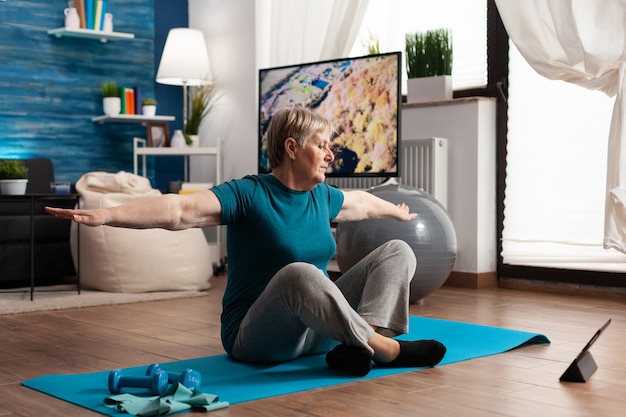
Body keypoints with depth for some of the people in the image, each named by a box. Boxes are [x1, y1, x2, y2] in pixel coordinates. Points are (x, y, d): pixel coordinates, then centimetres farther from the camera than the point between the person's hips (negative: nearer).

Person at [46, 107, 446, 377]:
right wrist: (104, 215, -40)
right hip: (256, 335, -8)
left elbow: (361, 202, 30)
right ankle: (388, 350, -27)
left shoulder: (322, 197, 8)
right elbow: (180, 210, -27)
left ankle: (363, 342, -26)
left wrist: (397, 212, 49)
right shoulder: (248, 195, -14)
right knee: (299, 273, -40)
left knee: (398, 251, 0)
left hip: (317, 331, 8)